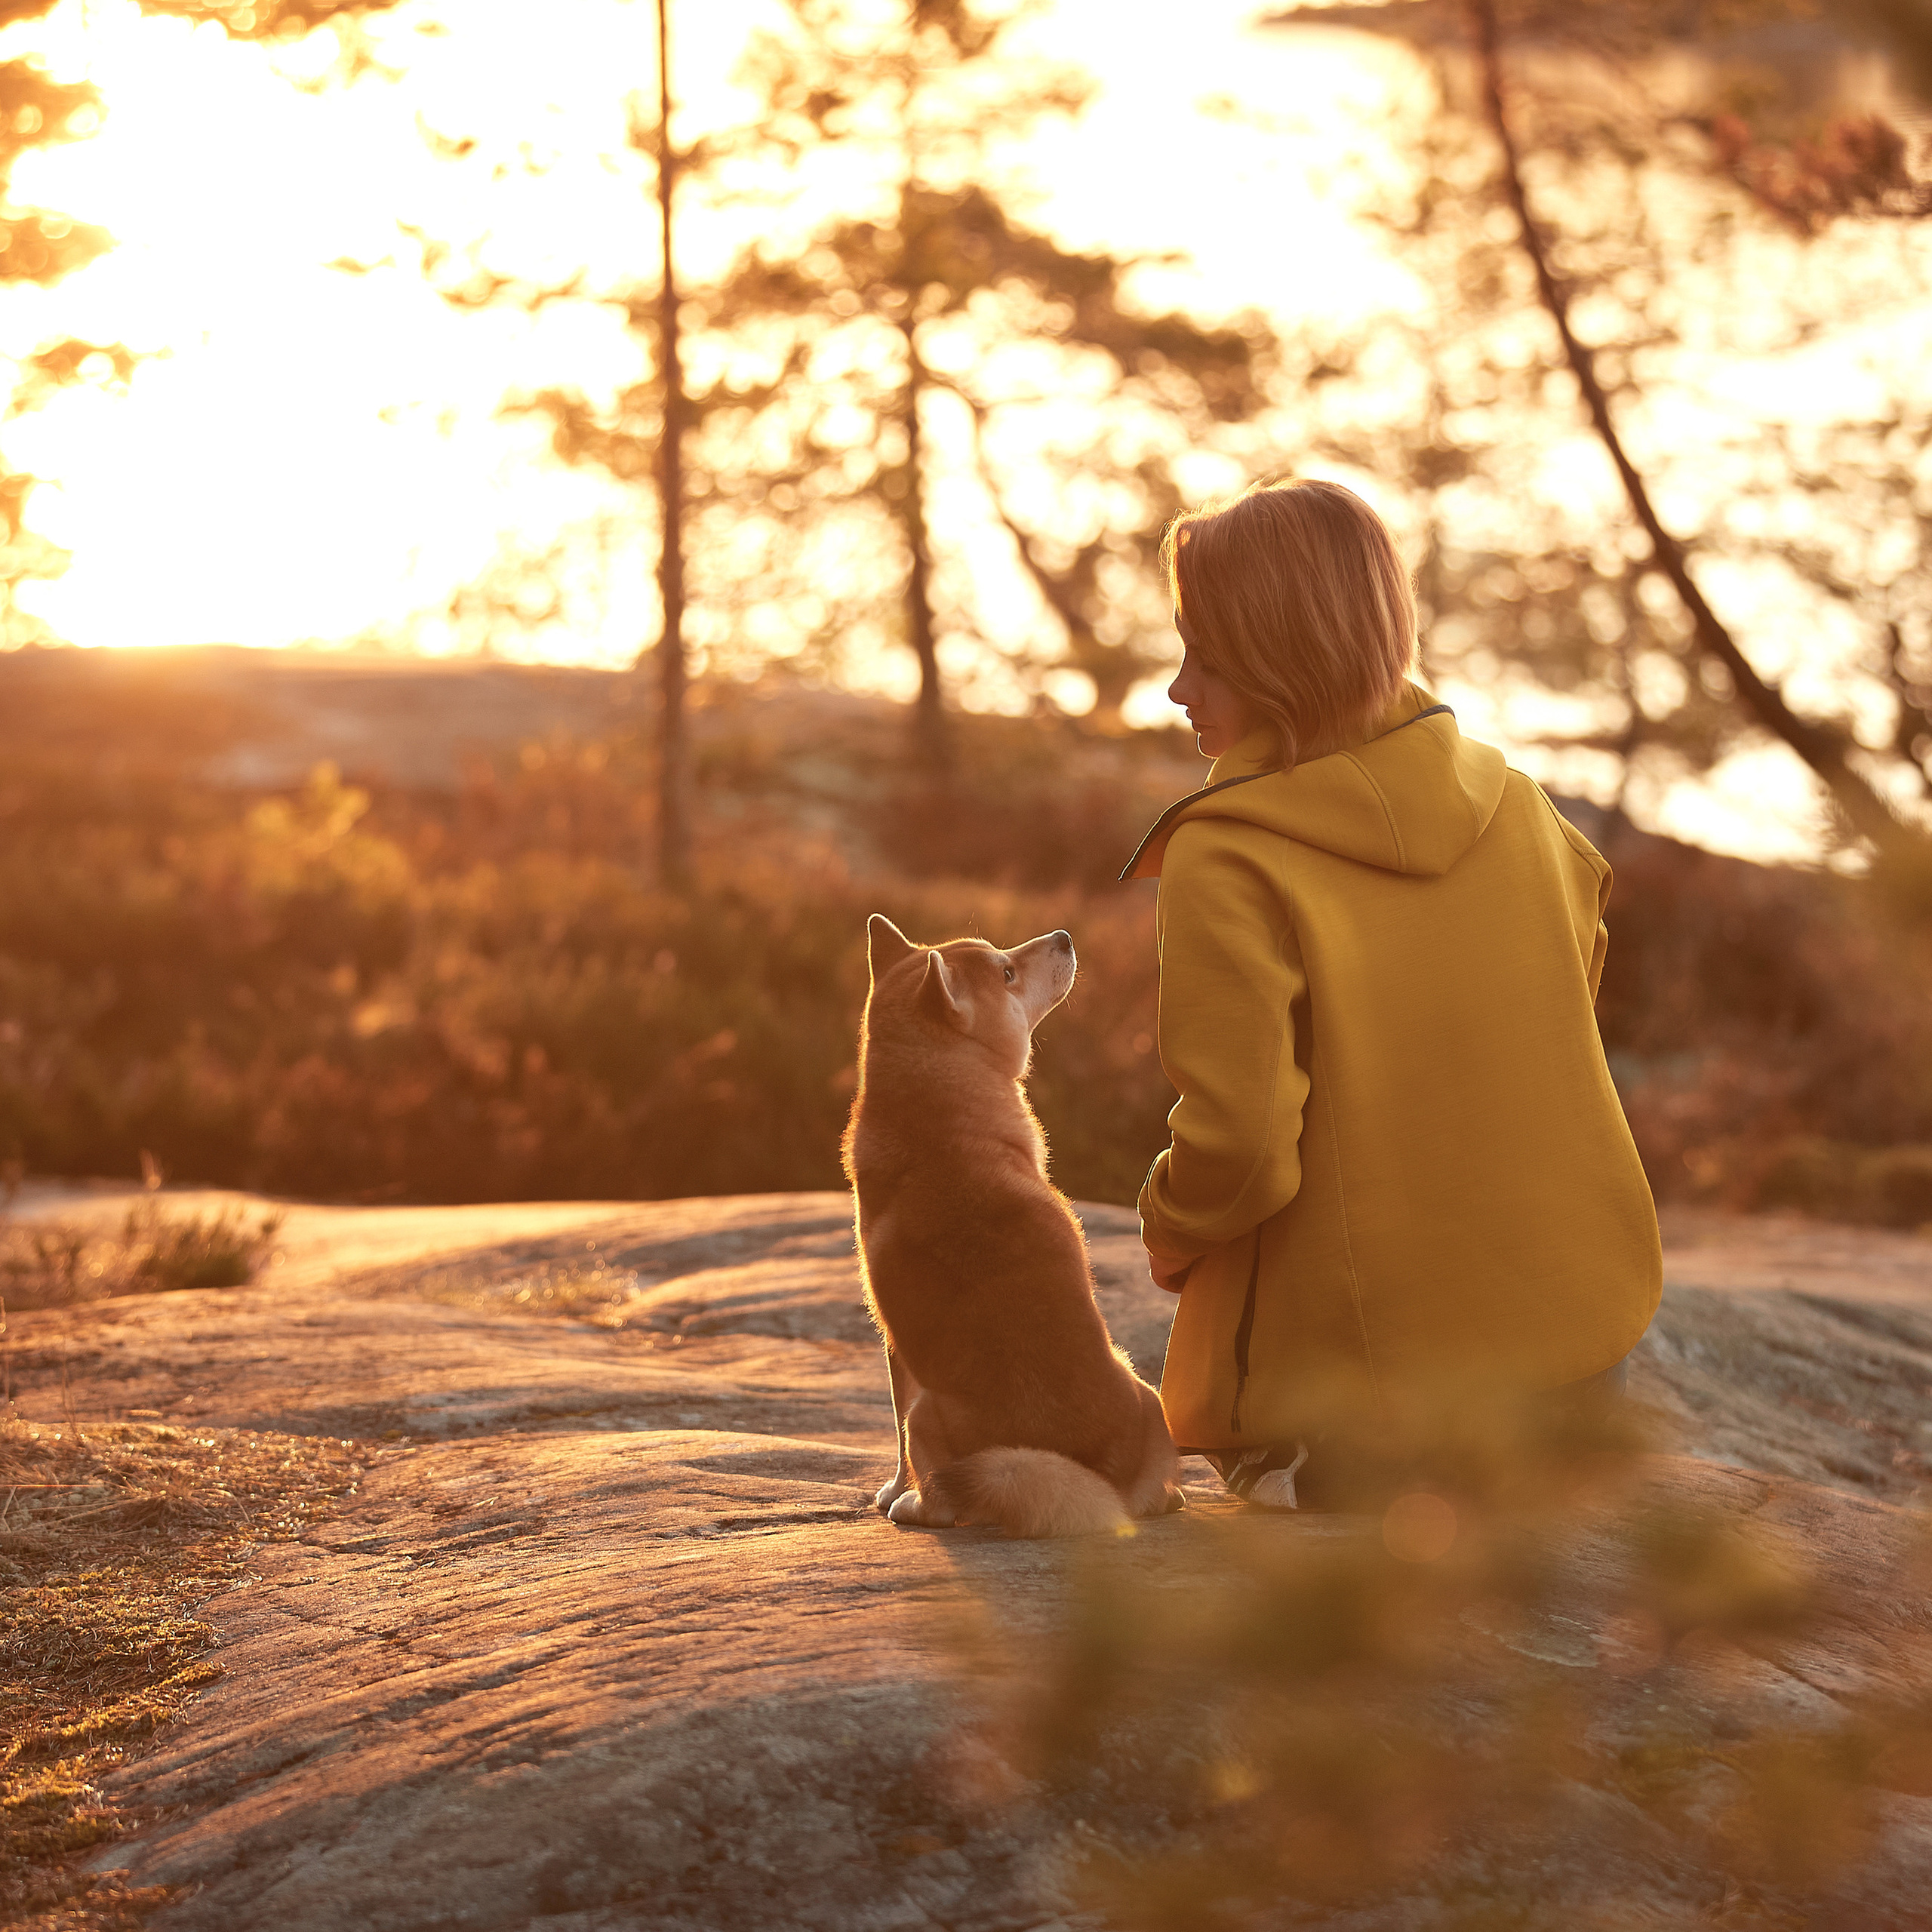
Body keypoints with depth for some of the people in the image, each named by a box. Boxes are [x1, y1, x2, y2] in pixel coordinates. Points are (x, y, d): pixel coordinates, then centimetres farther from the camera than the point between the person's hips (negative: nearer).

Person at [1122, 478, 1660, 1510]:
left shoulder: (1226, 862, -19)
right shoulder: (1514, 805, 2)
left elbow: (1238, 1146, -23)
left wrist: (1170, 1232, 0)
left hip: (1361, 1360, -5)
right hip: (1576, 1332, 5)